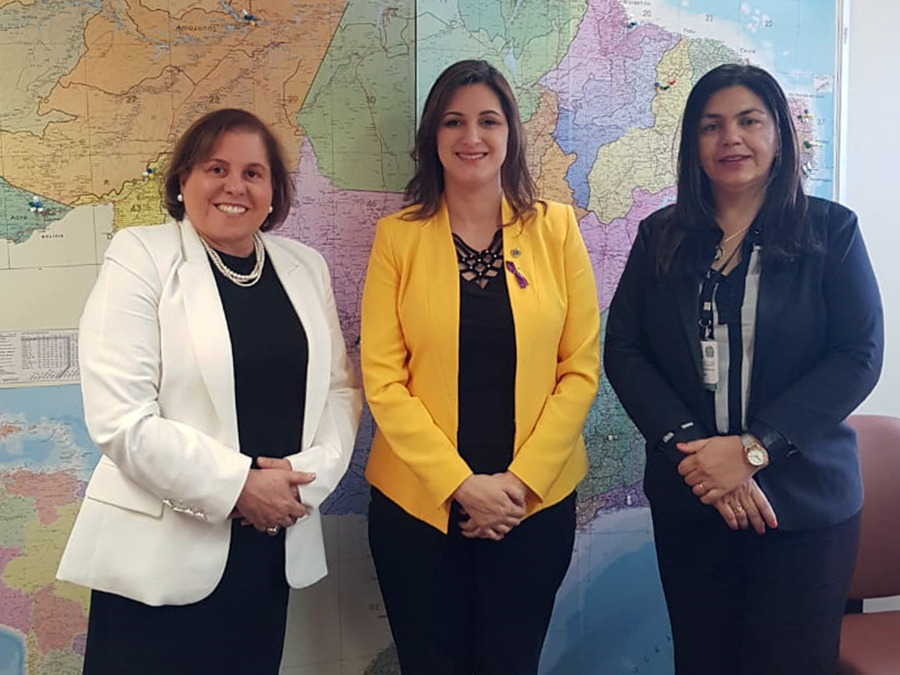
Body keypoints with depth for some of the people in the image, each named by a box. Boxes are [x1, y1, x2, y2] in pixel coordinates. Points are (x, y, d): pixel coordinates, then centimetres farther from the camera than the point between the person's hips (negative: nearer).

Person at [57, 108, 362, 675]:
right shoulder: (141, 257, -5)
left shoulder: (306, 267, 9)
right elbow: (120, 418, -13)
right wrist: (237, 484, -15)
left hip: (275, 549, 5)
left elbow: (340, 390, 9)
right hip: (162, 555, -4)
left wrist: (308, 473, -8)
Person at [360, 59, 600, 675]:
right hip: (418, 501, 0)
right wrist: (460, 483, -14)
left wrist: (521, 479, -10)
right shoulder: (397, 236, -2)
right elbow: (382, 378, -6)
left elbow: (581, 368, -2)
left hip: (536, 501, 1)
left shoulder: (556, 228, -1)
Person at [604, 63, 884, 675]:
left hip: (804, 503, -2)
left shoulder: (831, 230, -1)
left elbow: (860, 355, -8)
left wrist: (753, 449, -17)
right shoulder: (661, 237, 6)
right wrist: (690, 446, -14)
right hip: (688, 501, 2)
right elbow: (622, 349, 0)